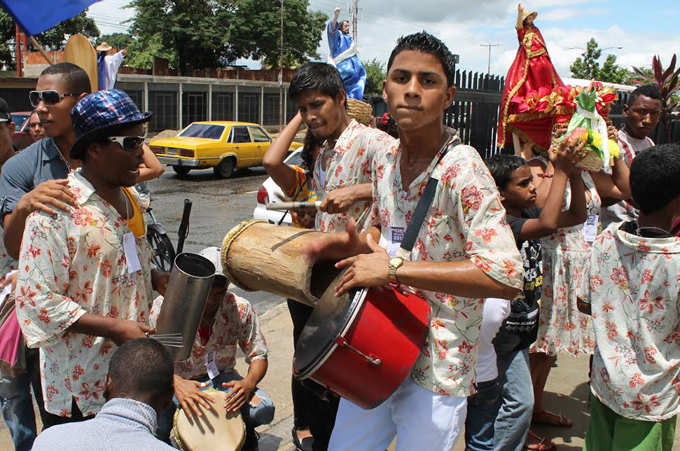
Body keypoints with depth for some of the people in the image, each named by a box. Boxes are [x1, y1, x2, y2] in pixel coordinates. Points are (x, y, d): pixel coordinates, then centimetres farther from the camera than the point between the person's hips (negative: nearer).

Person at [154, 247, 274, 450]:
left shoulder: (241, 309, -15)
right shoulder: (165, 306, -19)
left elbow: (258, 357, -7)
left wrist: (248, 382, -31)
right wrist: (176, 383, -43)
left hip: (220, 379, 2)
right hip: (175, 381, -1)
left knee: (263, 409, -25)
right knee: (156, 424, -33)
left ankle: (244, 434, 12)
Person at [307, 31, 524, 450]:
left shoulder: (462, 168, -20)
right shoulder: (384, 160, 1)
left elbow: (506, 276, -29)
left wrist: (394, 268, -29)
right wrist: (358, 244, -3)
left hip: (436, 368, -6)